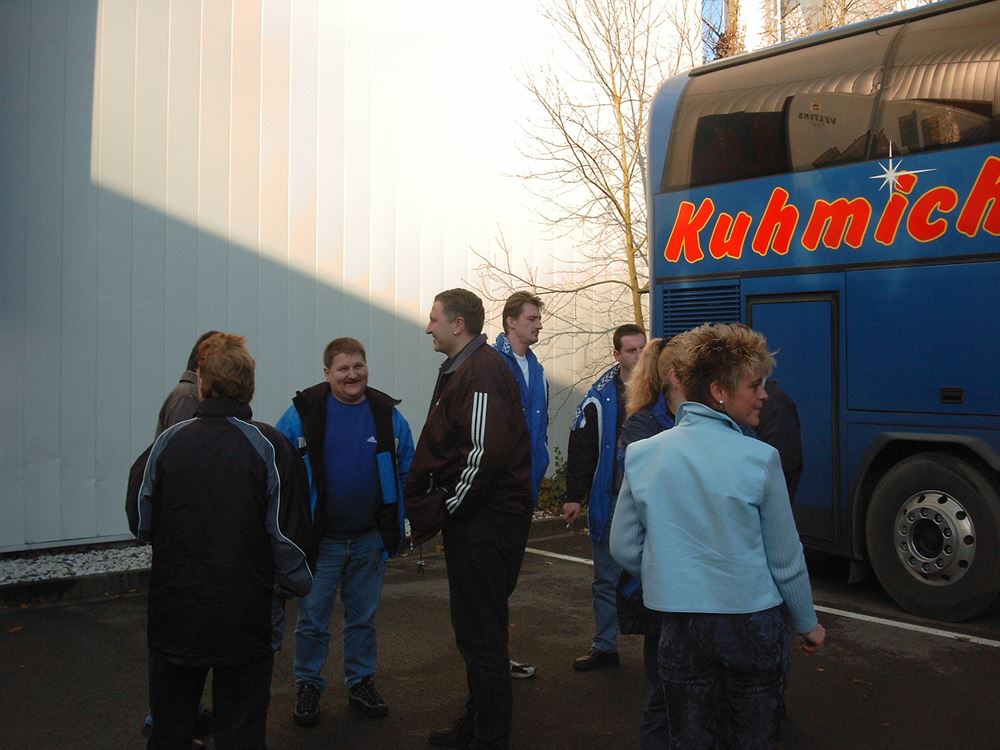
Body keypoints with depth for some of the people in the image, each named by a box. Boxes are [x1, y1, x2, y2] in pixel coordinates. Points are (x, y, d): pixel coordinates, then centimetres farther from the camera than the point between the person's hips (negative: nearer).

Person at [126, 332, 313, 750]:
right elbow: (290, 531, -10)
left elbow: (139, 522, 2)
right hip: (246, 617, -1)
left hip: (175, 612, 2)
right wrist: (296, 585, 6)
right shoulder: (269, 446, -10)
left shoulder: (167, 443, -6)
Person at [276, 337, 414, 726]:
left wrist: (396, 526, 6)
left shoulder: (388, 414, 1)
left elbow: (406, 471, 10)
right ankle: (308, 686, 24)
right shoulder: (303, 412, -8)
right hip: (319, 539, -2)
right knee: (313, 619, 7)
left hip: (370, 540, 3)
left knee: (364, 617, 15)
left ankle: (361, 683, 30)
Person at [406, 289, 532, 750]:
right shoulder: (460, 369, 16)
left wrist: (451, 505, -16)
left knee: (481, 630, -1)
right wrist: (420, 492, 14)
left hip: (487, 521, -10)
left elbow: (488, 450, -26)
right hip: (476, 517, 10)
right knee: (476, 625, 19)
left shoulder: (481, 372, -17)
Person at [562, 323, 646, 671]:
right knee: (607, 577, 8)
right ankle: (604, 646, 19)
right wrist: (574, 496, -3)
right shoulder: (600, 397, -1)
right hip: (610, 500, 0)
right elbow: (581, 450, 0)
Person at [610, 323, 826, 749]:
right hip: (752, 622, -2)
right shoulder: (759, 459, -14)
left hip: (680, 624, 2)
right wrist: (807, 624, 9)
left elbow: (624, 549, 0)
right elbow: (785, 558, -6)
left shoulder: (642, 456, -6)